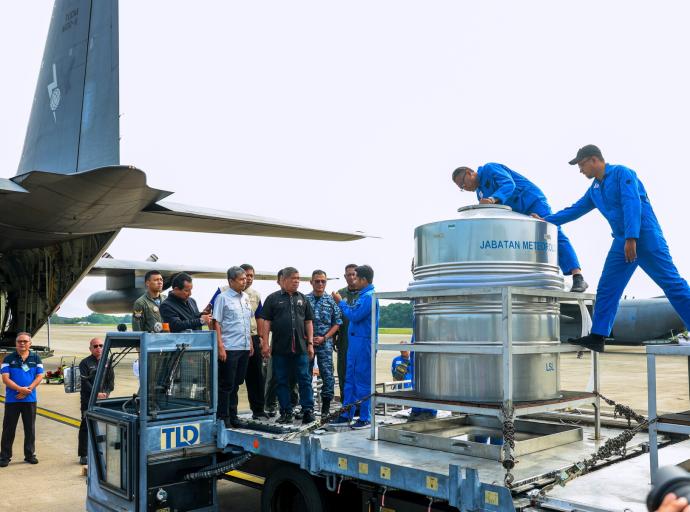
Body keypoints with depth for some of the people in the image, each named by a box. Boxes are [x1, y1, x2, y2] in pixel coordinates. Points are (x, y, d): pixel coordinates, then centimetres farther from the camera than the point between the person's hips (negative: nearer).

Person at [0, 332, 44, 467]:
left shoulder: (36, 358, 6)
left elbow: (39, 377, 1)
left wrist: (28, 390, -13)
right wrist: (20, 389, -18)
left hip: (30, 399, 1)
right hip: (12, 399, -1)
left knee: (30, 428, 7)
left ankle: (29, 455, 17)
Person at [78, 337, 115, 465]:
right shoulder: (85, 363, -2)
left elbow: (111, 380, 10)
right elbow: (85, 382, -9)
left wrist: (106, 393, -6)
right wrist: (96, 394, -16)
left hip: (104, 400, 4)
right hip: (88, 401, -4)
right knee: (86, 427, -2)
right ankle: (83, 455, 4)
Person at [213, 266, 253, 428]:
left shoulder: (246, 297, 13)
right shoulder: (222, 298, -7)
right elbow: (217, 323, -9)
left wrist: (250, 343, 17)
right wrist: (220, 347, -15)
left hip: (244, 347, 6)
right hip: (229, 348, -6)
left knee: (236, 383, 13)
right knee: (226, 384, 0)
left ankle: (232, 414, 22)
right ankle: (223, 416, 9)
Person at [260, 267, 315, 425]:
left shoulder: (302, 299, 12)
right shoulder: (273, 298, 4)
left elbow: (308, 322, 12)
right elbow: (266, 322, 0)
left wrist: (310, 343, 6)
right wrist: (265, 344, -6)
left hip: (300, 348, 2)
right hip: (280, 348, -1)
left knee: (305, 379, 1)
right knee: (282, 381, 6)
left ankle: (308, 410, 8)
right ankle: (286, 412, 15)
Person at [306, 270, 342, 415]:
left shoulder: (331, 301, 3)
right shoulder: (304, 299, 4)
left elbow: (337, 322, 2)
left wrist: (324, 338, -8)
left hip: (325, 343, -1)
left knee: (327, 375, -2)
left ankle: (326, 408, 8)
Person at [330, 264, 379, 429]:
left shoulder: (369, 297, -15)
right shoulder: (363, 295, 16)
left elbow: (354, 316, -19)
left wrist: (341, 302, -8)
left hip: (363, 343, -10)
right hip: (354, 341, 10)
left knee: (363, 381, -3)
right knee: (350, 379, 13)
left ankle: (365, 418, 5)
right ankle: (347, 415, 21)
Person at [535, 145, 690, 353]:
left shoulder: (621, 173, -6)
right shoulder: (594, 190, 17)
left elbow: (632, 204, -18)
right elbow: (574, 210, 26)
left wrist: (631, 238, -26)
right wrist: (545, 221, 24)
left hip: (644, 236, -8)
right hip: (622, 242, 8)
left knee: (672, 283, -8)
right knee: (606, 289, 3)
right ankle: (597, 337, 4)